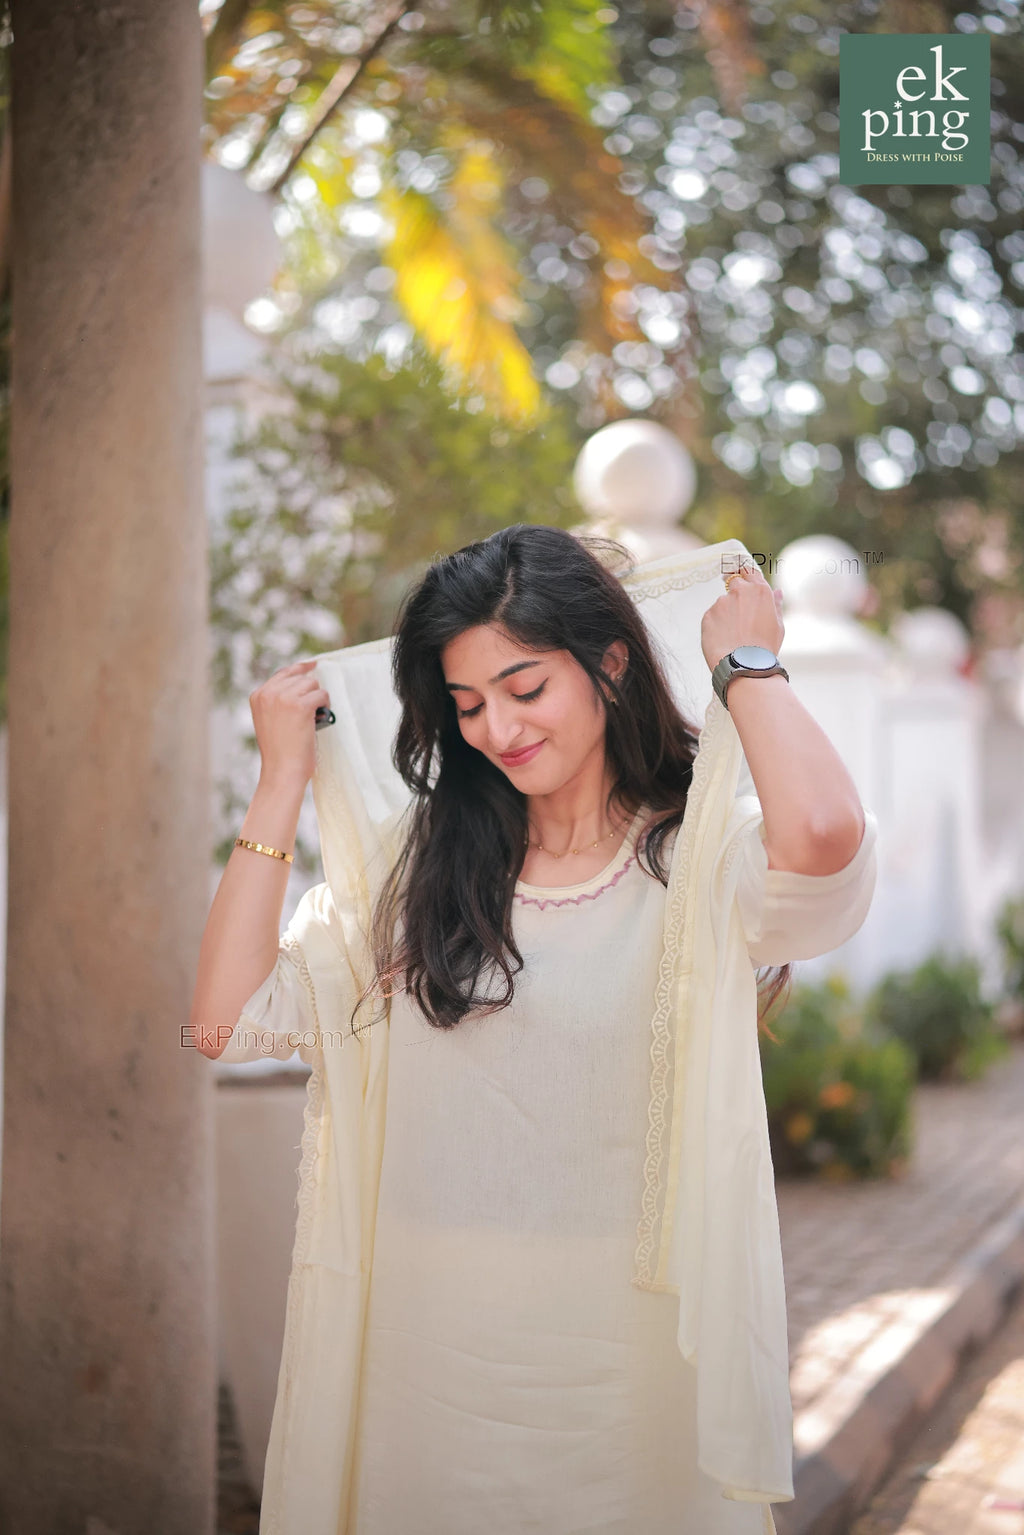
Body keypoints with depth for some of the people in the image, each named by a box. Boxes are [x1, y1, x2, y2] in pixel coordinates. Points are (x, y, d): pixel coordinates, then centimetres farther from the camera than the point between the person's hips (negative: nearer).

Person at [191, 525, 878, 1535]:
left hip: (628, 1362, -3)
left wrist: (746, 660, -14)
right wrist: (284, 777, -1)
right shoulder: (416, 867, 5)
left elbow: (823, 834, -33)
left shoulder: (708, 861, -9)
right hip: (427, 1355, 4)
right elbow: (228, 1023, -1)